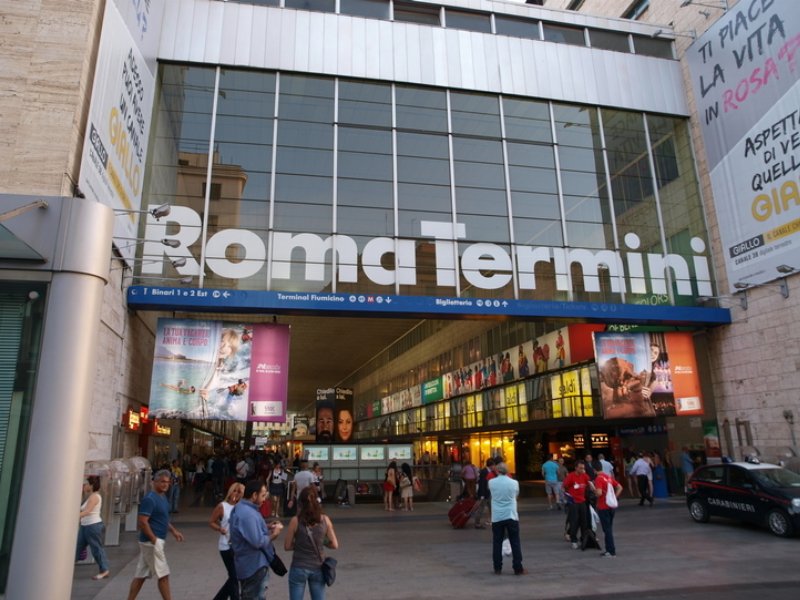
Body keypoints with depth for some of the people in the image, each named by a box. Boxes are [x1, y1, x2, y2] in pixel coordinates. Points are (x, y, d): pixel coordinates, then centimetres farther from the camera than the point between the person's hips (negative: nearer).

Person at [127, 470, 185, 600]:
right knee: (163, 575, -2)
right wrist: (154, 540, -20)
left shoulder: (162, 496, 11)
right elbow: (143, 522, -23)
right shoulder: (150, 499, -19)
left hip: (155, 541, 9)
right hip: (152, 542, -9)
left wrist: (174, 531, 15)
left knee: (141, 575, 14)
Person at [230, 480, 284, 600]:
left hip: (248, 563, 10)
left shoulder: (240, 508, 5)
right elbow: (258, 542, -30)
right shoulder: (248, 514, -28)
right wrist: (273, 534, -15)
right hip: (254, 565, -10)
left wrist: (266, 527, 6)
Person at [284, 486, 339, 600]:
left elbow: (287, 546, -4)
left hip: (299, 568, -2)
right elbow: (334, 545, -2)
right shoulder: (325, 519, -7)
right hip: (318, 568, 2)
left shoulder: (296, 521, -12)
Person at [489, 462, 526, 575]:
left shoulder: (491, 482, -4)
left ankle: (497, 568, 11)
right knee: (515, 543, 7)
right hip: (511, 516, -1)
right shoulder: (514, 482, -5)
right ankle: (518, 568, 8)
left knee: (497, 543, 8)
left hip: (496, 517, 1)